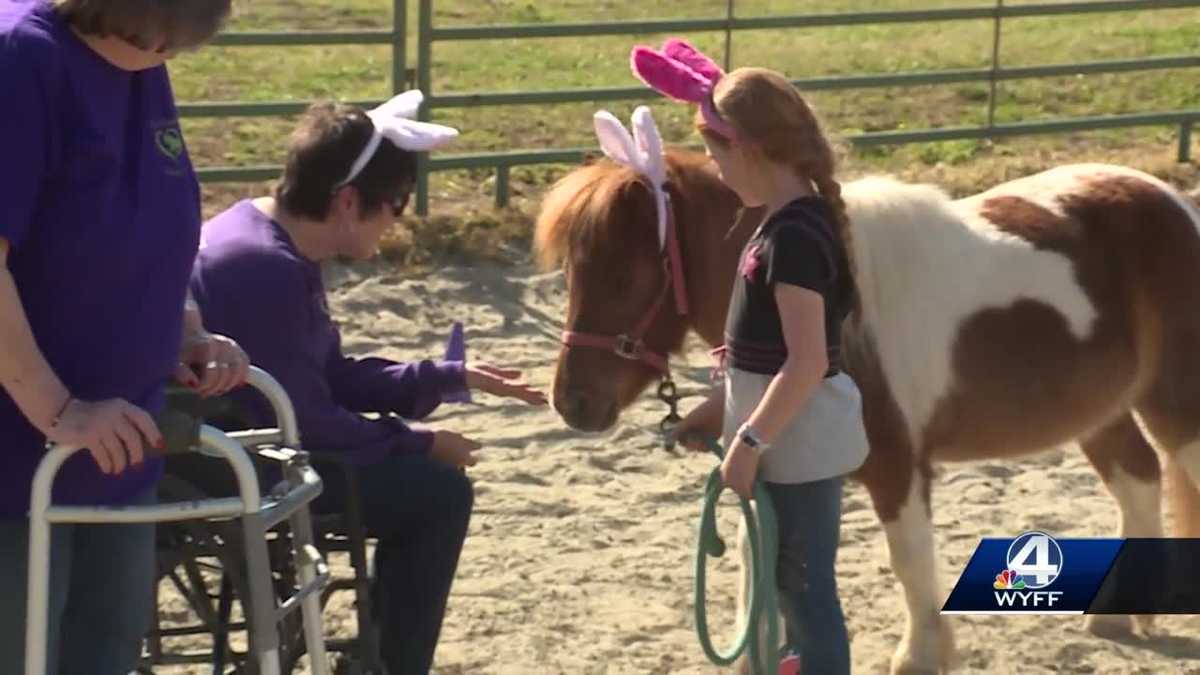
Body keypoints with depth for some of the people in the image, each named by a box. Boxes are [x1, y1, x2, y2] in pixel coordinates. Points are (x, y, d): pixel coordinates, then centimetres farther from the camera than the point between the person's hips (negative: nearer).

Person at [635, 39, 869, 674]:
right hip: (795, 431, 10)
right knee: (791, 580, 23)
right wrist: (720, 407, 18)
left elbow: (807, 363, -27)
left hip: (799, 439, -10)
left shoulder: (792, 237, -23)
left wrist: (749, 441, -21)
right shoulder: (796, 220, 8)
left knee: (806, 586, -2)